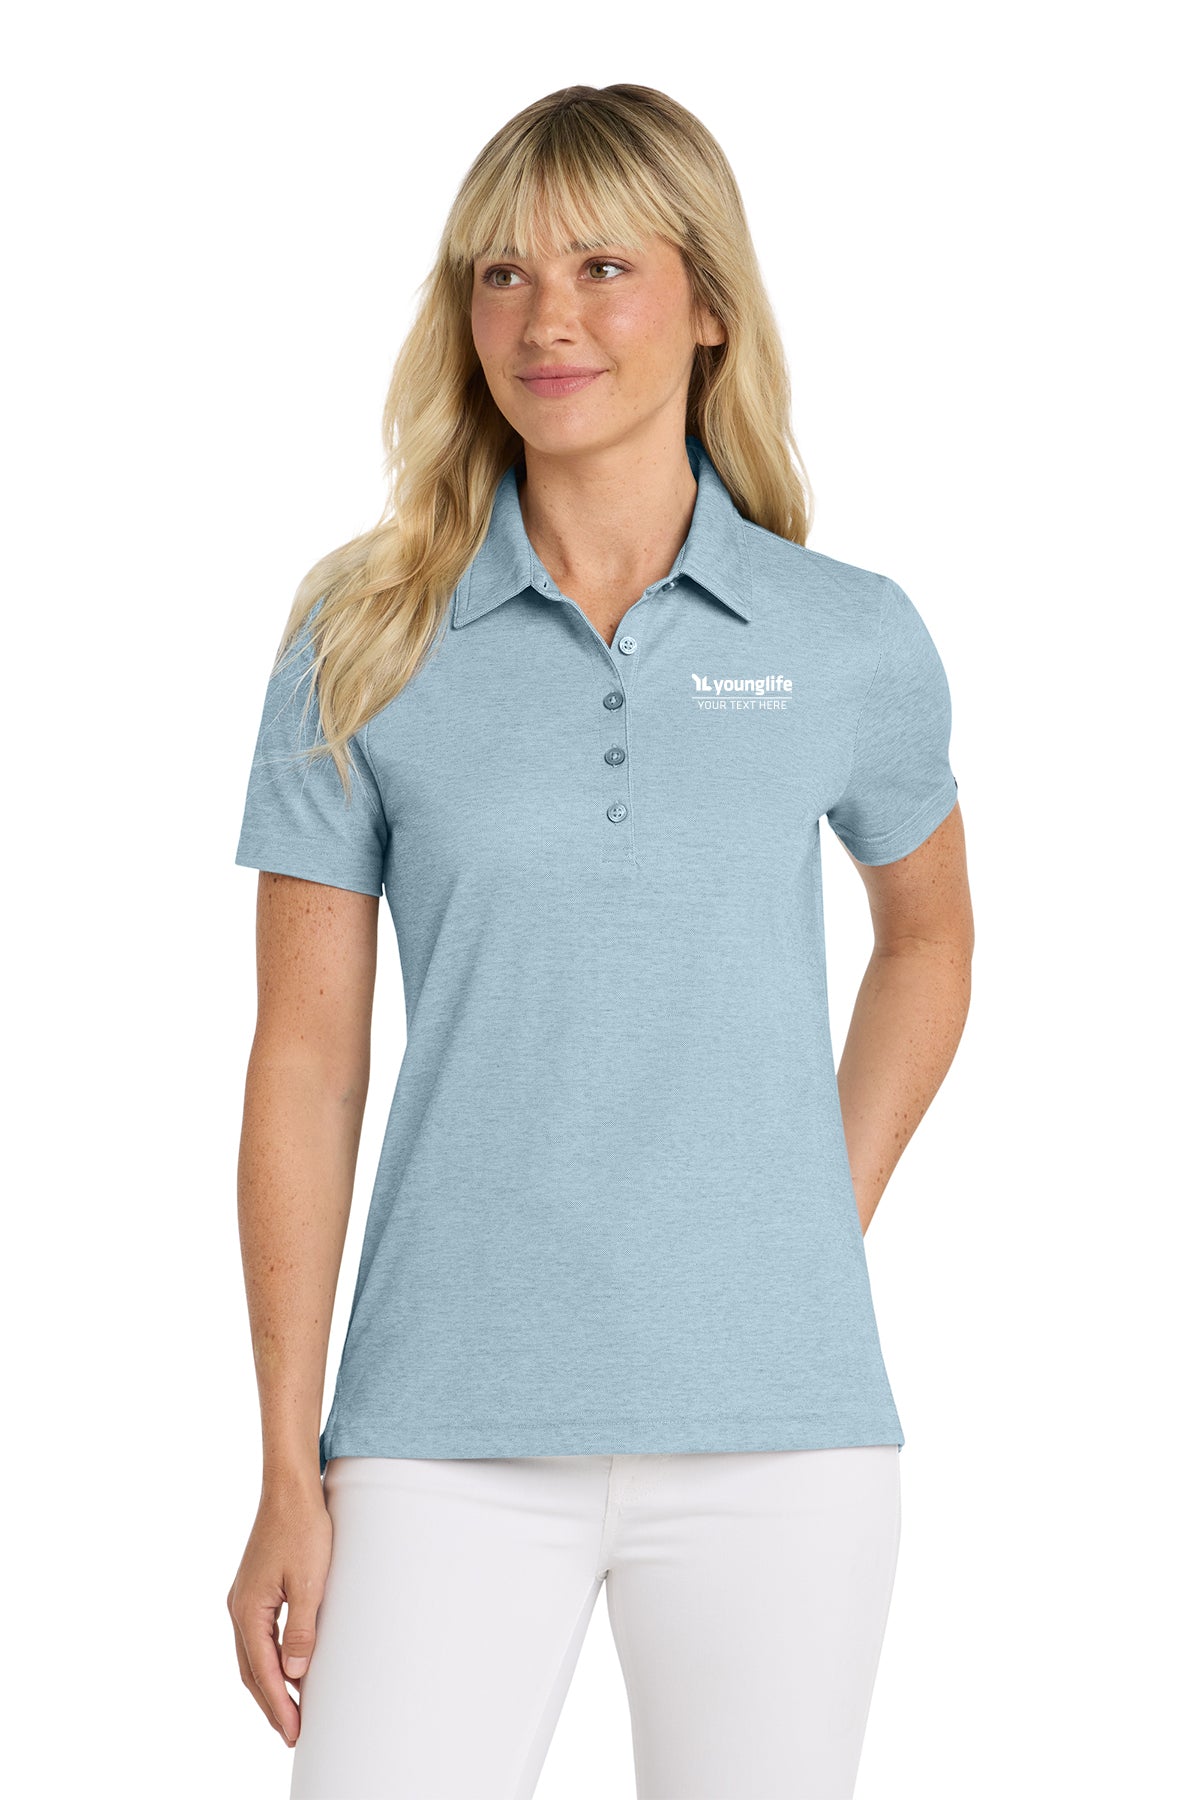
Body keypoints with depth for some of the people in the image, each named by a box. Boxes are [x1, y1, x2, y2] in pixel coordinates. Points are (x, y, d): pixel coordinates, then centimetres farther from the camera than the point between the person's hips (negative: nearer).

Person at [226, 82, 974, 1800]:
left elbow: (929, 936, 21)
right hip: (450, 1435, 0)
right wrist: (289, 1472, 0)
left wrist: (827, 1232, 9)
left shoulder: (853, 639, 3)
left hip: (775, 1423, 1)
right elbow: (307, 1063, 2)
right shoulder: (365, 643, 1)